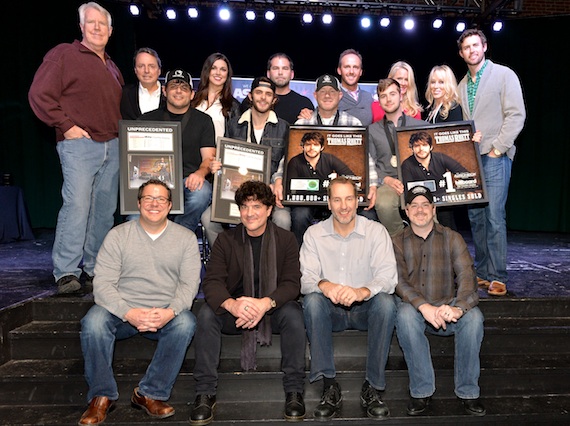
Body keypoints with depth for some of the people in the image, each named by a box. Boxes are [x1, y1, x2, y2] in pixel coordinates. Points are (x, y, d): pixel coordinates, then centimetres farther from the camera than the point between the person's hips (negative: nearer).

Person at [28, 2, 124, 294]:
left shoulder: (112, 68, 22)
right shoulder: (63, 54, 2)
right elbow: (39, 94, -6)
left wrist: (120, 130, 13)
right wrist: (66, 125, -11)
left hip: (112, 146, 6)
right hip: (79, 144, -6)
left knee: (104, 209, 5)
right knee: (77, 205, -14)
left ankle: (94, 269, 14)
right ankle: (66, 273, -6)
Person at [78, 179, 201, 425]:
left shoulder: (185, 238, 4)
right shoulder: (118, 235, 1)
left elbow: (189, 283, -2)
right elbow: (102, 284, -6)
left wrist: (170, 311, -22)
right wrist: (129, 313, -23)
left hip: (166, 313, 0)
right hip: (122, 310, 0)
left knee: (186, 323, -29)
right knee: (93, 321, -28)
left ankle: (150, 394, -15)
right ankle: (102, 396, -9)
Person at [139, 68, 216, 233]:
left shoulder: (203, 120, 15)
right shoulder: (148, 119, 18)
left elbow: (209, 157, 7)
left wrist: (201, 172, -17)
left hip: (189, 180, 0)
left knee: (202, 192, -36)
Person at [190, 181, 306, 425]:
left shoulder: (286, 240, -2)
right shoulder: (226, 240, 0)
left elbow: (291, 284, -11)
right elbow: (211, 282, -11)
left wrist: (265, 303, -32)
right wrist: (232, 304, -35)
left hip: (272, 310, -1)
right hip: (234, 313, 1)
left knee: (293, 313, -31)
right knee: (206, 314, -27)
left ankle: (294, 392, -17)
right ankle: (205, 393, -16)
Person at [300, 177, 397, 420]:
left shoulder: (375, 231, -4)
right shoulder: (314, 234, -1)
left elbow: (388, 276, -15)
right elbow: (305, 277, -10)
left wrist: (362, 292, -37)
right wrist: (324, 285, -35)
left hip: (365, 308, 0)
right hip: (330, 311, 1)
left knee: (386, 302, -30)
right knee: (312, 300, -30)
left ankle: (373, 387, -18)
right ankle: (329, 386, -21)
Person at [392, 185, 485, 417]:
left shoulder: (451, 238, 4)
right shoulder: (397, 242, 3)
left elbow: (466, 276, -9)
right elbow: (399, 282, -11)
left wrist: (458, 308, -31)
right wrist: (424, 307, -30)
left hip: (447, 307, 1)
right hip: (414, 307, -1)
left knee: (474, 316, -29)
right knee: (405, 315, -34)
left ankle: (468, 391, -13)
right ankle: (421, 391, -20)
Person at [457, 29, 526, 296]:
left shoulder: (504, 74, 1)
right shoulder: (462, 85, 17)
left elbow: (516, 115, -6)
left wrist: (497, 149, -11)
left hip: (496, 157, -5)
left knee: (494, 216, -10)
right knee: (476, 216, 6)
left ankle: (498, 277, -2)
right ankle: (482, 273, 14)